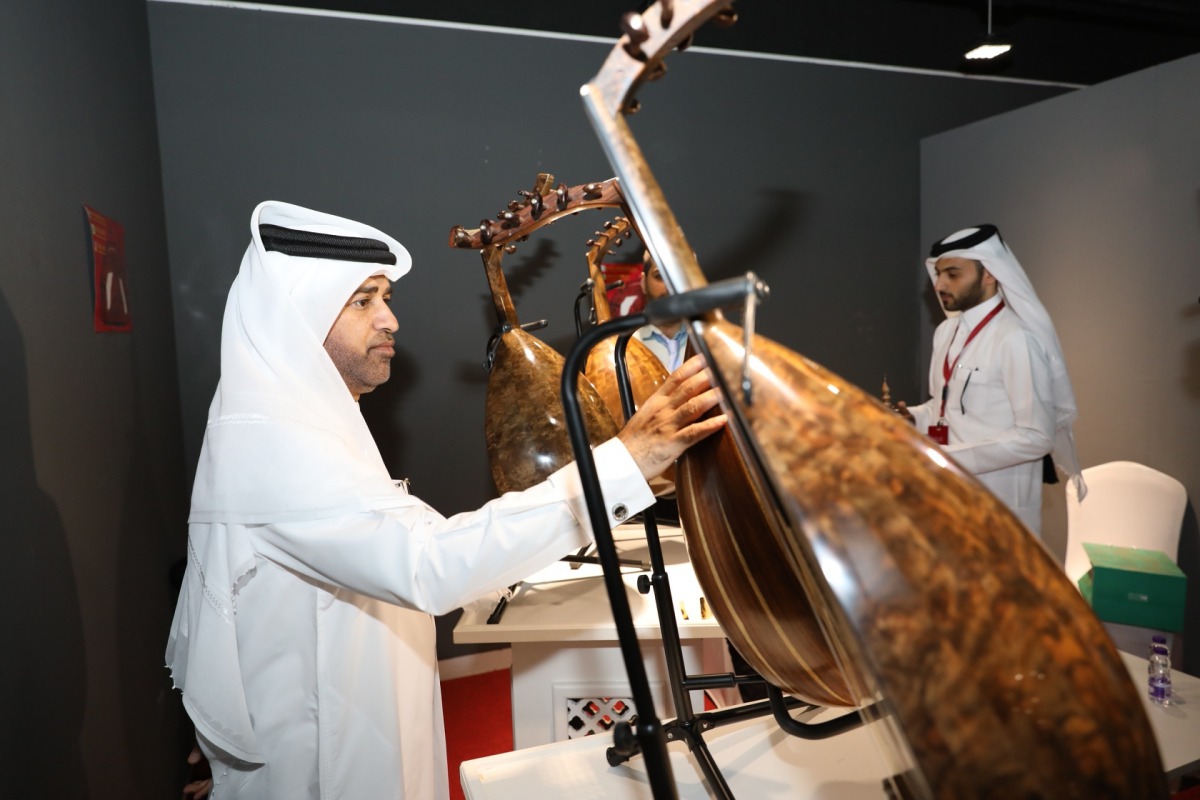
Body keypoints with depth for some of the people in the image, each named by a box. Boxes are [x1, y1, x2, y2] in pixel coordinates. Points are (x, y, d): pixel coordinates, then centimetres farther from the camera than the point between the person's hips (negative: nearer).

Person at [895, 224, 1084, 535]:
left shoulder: (1016, 339, -18)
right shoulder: (946, 332, 6)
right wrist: (913, 418, -2)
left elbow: (1037, 437, -20)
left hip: (999, 501, -7)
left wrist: (952, 458, -23)